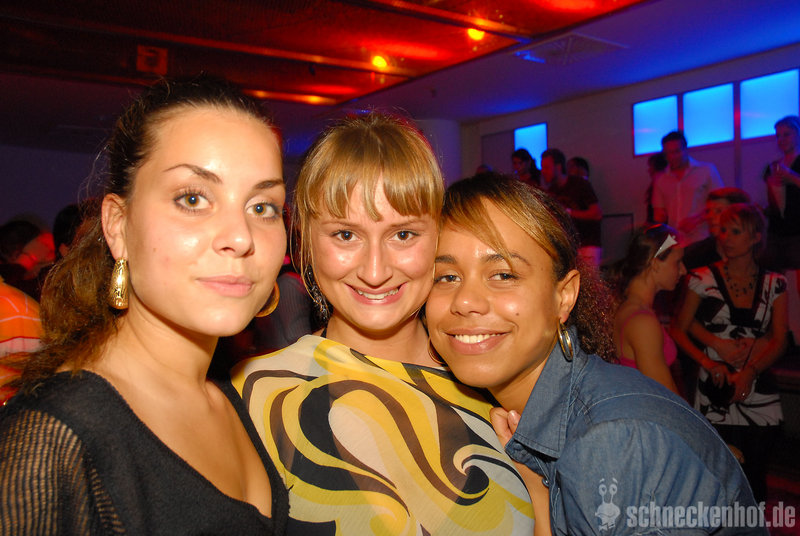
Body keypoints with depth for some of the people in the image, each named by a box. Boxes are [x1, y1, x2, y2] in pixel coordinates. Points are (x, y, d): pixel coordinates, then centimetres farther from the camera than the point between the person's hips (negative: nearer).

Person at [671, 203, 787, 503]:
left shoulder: (774, 284, 6)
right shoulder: (704, 278, -1)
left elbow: (779, 341, 2)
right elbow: (679, 330, -1)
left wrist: (750, 371, -14)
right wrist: (709, 363, -14)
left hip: (760, 397, 2)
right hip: (715, 397, -2)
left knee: (754, 477, 8)